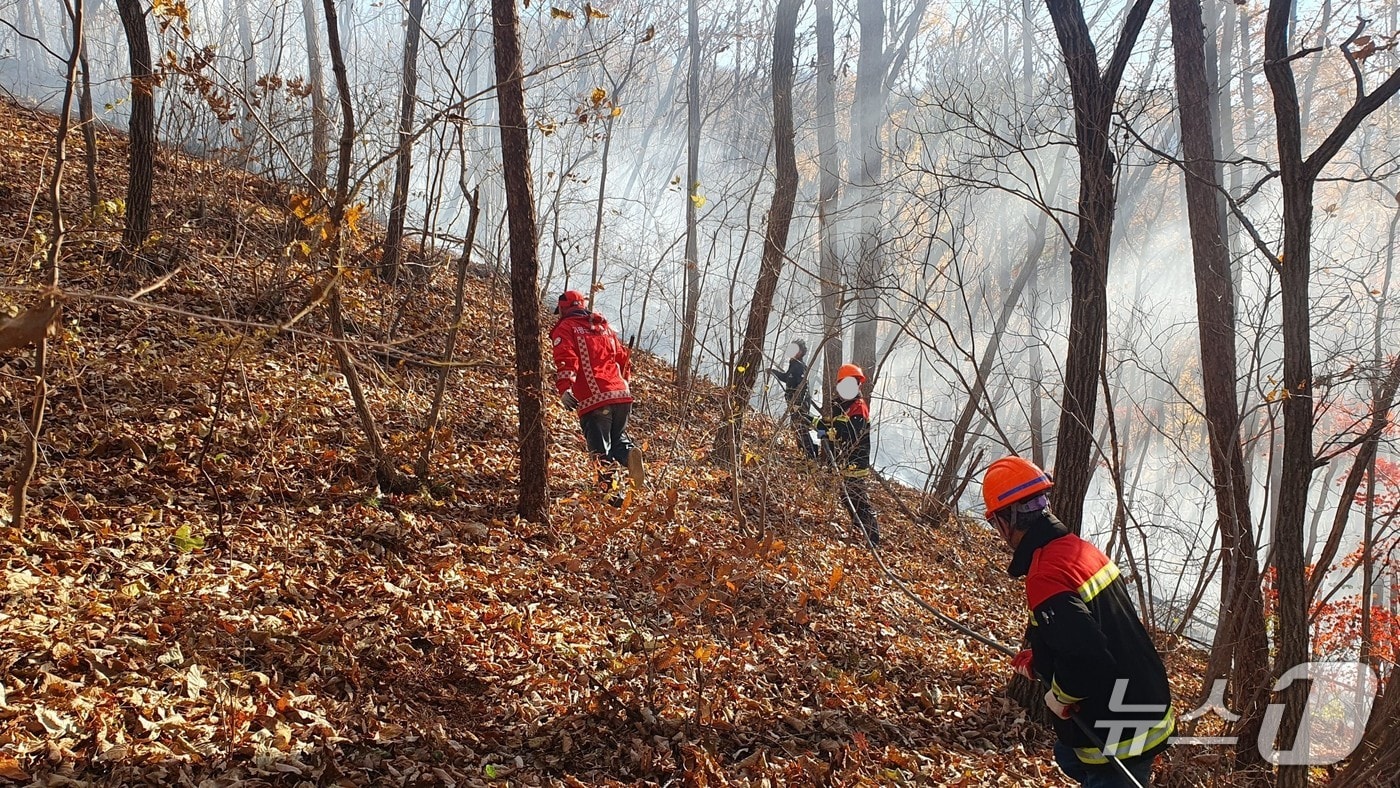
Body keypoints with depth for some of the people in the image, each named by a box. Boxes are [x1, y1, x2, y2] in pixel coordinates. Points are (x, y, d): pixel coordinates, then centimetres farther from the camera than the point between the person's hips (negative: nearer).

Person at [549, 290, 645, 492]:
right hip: (622, 395, 6)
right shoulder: (605, 327, 25)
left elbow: (566, 359, -12)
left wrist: (565, 388, -24)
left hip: (594, 400, -5)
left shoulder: (565, 328, 6)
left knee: (601, 452, 0)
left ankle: (609, 488, -15)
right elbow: (624, 358, 26)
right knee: (618, 438, 21)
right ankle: (629, 453, -10)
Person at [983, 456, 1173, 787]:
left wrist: (1061, 695, -15)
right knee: (1069, 756, 31)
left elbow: (1088, 658, -33)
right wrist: (1039, 661, 14)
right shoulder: (1081, 549, 2)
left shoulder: (1045, 579, -26)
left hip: (1119, 735, -9)